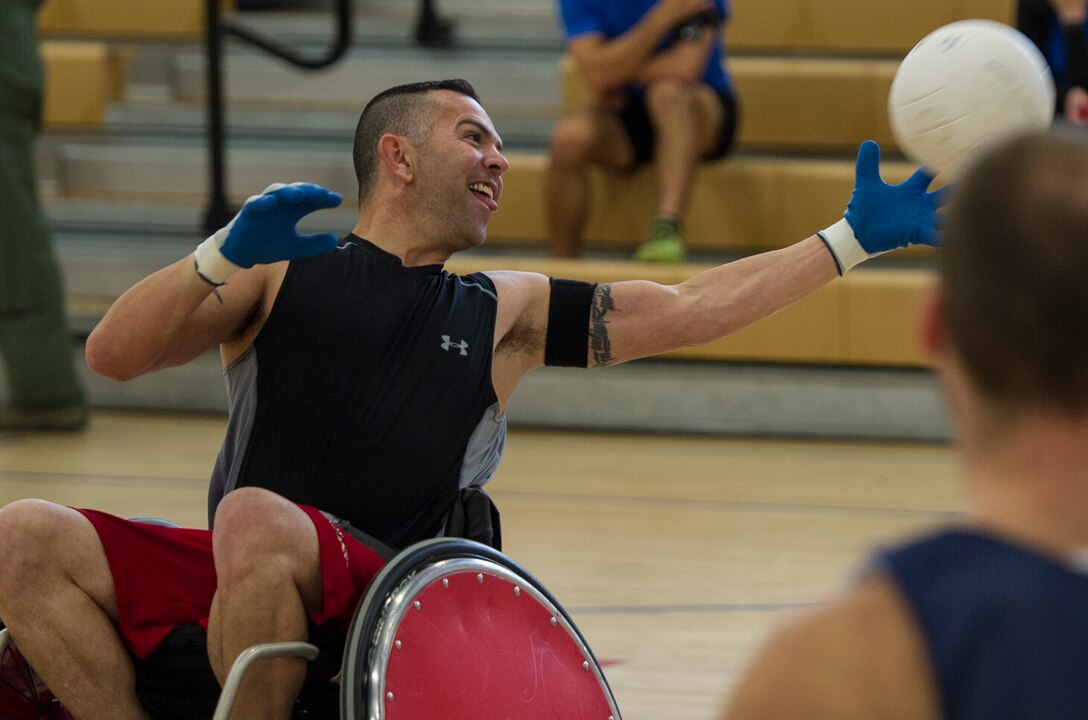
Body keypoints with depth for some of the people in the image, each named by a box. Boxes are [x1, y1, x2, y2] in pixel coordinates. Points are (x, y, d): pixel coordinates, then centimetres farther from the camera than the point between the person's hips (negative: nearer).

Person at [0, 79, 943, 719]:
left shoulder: (504, 313, 21)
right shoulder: (281, 272, 16)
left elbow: (690, 312, 16)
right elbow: (113, 357, 5)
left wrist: (853, 239, 13)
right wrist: (223, 256, -10)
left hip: (378, 602, 0)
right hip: (230, 579, 1)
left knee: (256, 521, -36)